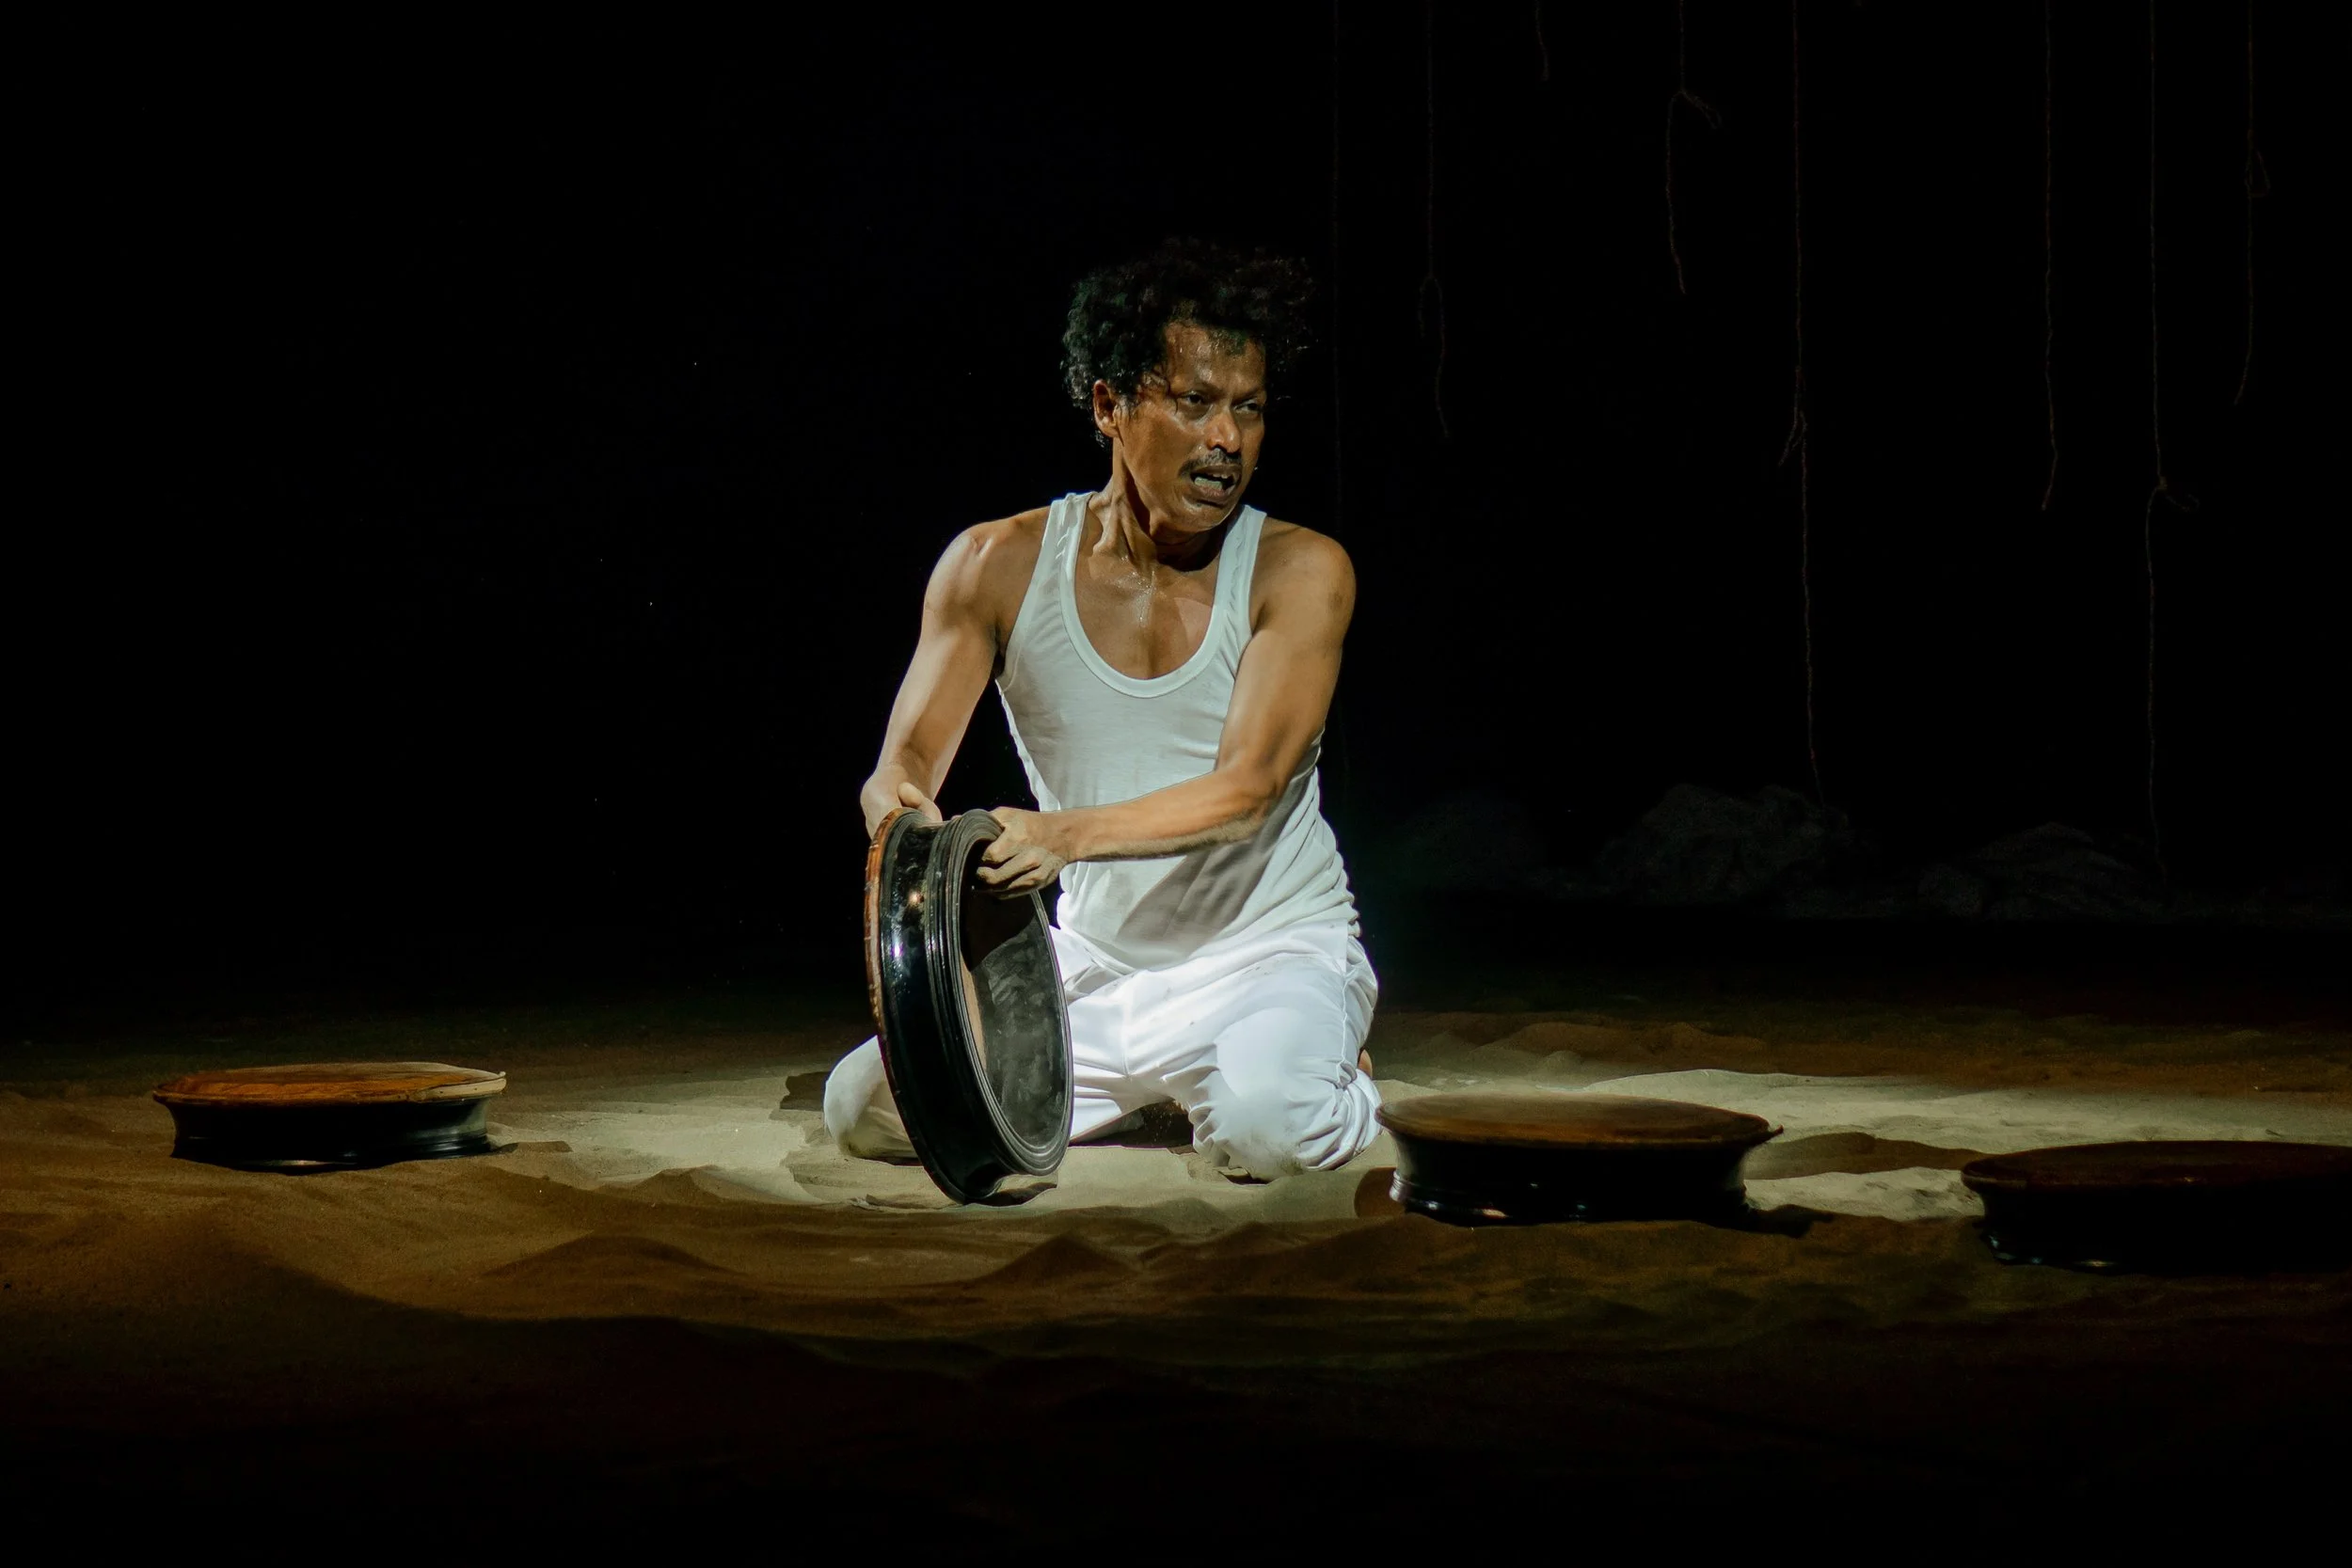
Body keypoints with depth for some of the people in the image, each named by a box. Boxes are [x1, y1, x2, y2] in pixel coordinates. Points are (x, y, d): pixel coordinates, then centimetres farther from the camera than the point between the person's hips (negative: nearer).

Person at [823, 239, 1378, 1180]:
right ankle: (1137, 1086, 15)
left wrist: (1066, 835, -38)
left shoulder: (1300, 572, -11)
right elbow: (907, 760, -5)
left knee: (1267, 1128, -35)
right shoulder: (999, 567, -2)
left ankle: (1326, 1081, 5)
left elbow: (1245, 791, -22)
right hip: (1091, 968, 4)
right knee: (865, 1109, -13)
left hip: (1272, 952, -4)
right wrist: (901, 806, -32)